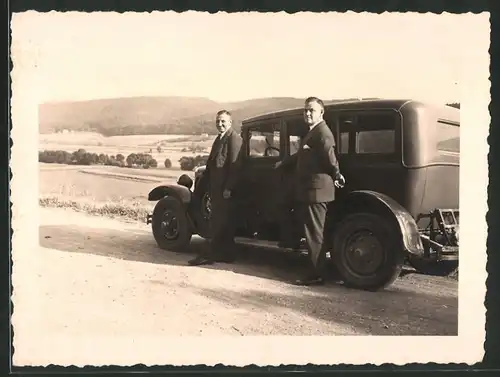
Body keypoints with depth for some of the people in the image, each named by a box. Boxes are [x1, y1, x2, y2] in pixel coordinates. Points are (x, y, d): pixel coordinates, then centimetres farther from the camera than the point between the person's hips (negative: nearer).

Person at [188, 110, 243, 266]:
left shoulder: (234, 138, -12)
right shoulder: (219, 139, 19)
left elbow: (235, 166, -18)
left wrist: (228, 188, -20)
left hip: (225, 189, -10)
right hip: (216, 188, 10)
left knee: (219, 222, -5)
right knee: (223, 222, 12)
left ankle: (211, 254, -1)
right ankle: (226, 254, 19)